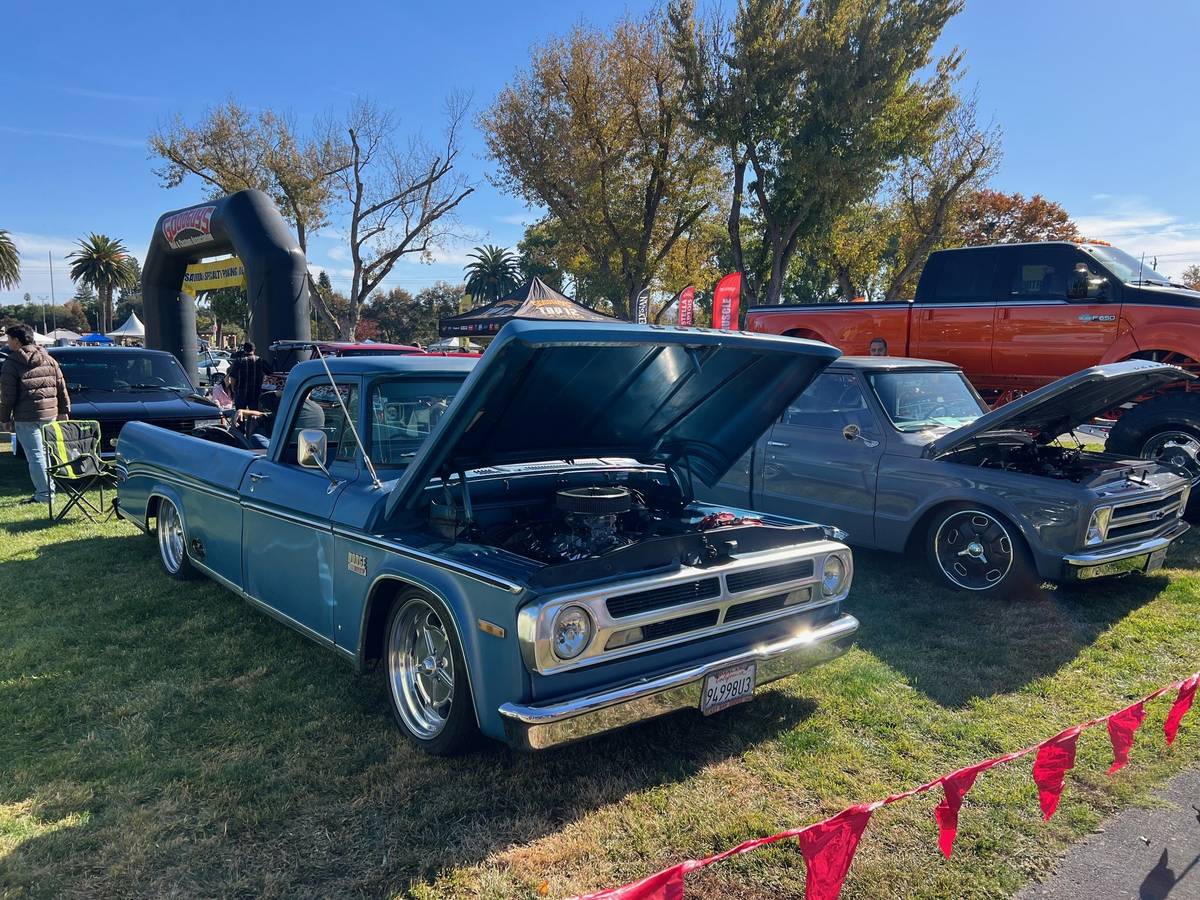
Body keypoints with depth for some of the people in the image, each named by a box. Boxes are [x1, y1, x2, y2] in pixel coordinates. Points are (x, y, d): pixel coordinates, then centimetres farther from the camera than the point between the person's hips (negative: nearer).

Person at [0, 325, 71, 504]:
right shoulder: (49, 360, 9)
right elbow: (62, 388, 11)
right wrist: (64, 410, 16)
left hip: (26, 418, -6)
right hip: (50, 414, 6)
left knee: (36, 456, -3)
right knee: (46, 453, 15)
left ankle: (44, 494, -2)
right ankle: (48, 490, 19)